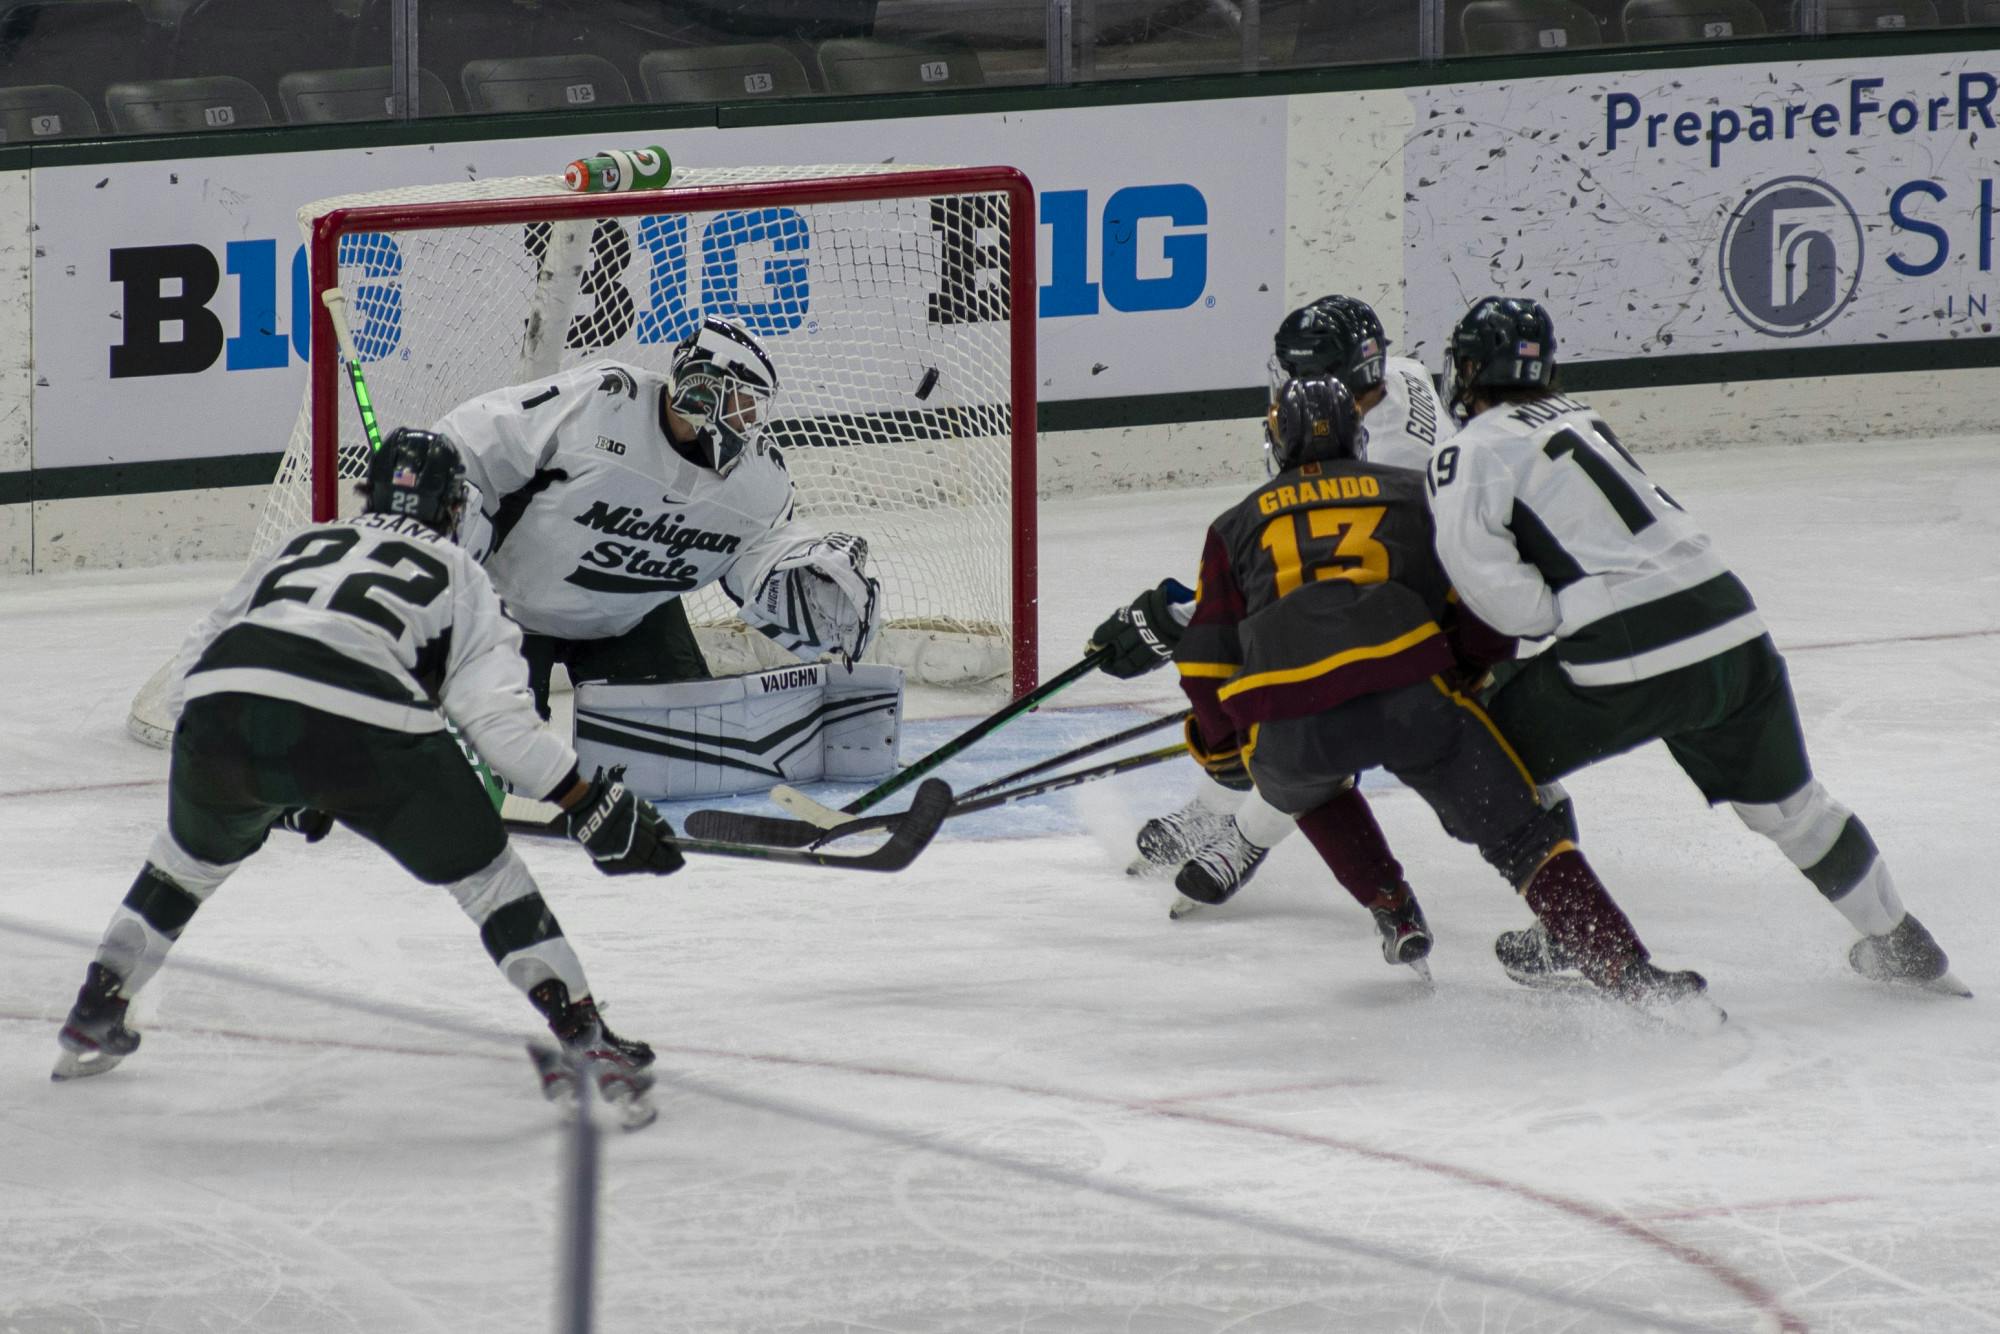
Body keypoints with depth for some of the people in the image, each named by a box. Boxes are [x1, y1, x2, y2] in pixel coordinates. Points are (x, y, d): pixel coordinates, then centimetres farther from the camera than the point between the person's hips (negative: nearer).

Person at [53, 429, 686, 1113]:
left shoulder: (305, 544, 34)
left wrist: (275, 780, 39)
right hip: (363, 727, -3)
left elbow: (198, 655, 31)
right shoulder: (457, 572, 23)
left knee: (194, 852, 34)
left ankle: (91, 1019, 38)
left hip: (218, 717, 3)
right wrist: (591, 806, 12)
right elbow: (494, 712, 8)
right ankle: (587, 1042, 7)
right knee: (481, 868, 14)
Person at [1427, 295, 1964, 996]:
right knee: (1783, 800, 24)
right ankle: (1901, 944, 34)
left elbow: (1483, 576, -15)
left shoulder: (1474, 450, -2)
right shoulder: (1577, 416, 21)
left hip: (1631, 662, -7)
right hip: (1731, 627, 7)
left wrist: (1553, 615, 0)